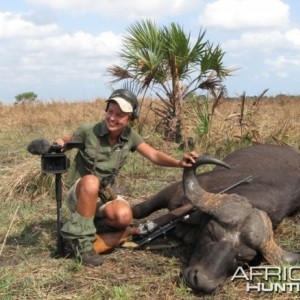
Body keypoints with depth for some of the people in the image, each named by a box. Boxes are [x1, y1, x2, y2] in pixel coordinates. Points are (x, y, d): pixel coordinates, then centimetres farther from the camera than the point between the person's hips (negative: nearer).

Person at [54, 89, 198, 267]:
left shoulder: (130, 136, -4)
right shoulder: (88, 131, -13)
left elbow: (154, 155, -11)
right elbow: (65, 141, 3)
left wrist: (179, 163, -29)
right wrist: (59, 143, -21)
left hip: (105, 196, 3)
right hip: (79, 194, -2)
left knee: (124, 216, -31)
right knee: (91, 182, -39)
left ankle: (92, 225, 1)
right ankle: (82, 239, -24)